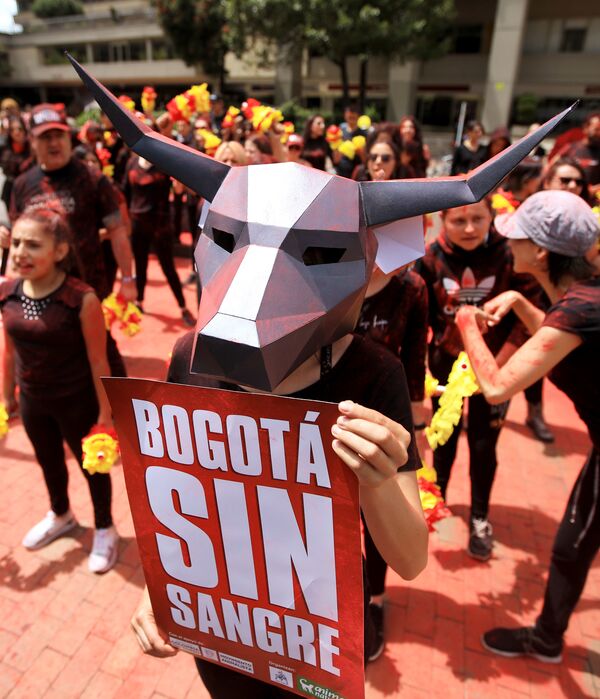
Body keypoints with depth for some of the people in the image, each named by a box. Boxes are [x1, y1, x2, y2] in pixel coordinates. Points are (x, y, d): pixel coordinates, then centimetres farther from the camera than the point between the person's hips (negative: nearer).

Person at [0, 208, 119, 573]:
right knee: (49, 462, 28)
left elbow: (98, 361, -18)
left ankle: (105, 530, 41)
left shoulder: (82, 299, -26)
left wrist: (105, 411, -12)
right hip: (32, 400, 6)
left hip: (77, 401, -6)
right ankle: (61, 516, 57)